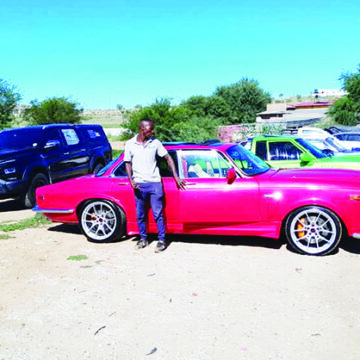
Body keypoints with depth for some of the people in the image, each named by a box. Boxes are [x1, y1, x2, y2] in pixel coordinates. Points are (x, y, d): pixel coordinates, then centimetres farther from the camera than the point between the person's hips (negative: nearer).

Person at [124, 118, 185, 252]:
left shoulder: (155, 143, 3)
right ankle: (143, 239, 24)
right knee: (140, 215, 9)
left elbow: (168, 158, 6)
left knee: (158, 214, -1)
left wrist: (176, 177, 1)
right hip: (139, 184, 1)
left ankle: (161, 240, 9)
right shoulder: (130, 144, 2)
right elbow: (128, 163, 8)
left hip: (154, 182, -1)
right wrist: (131, 180, -5)